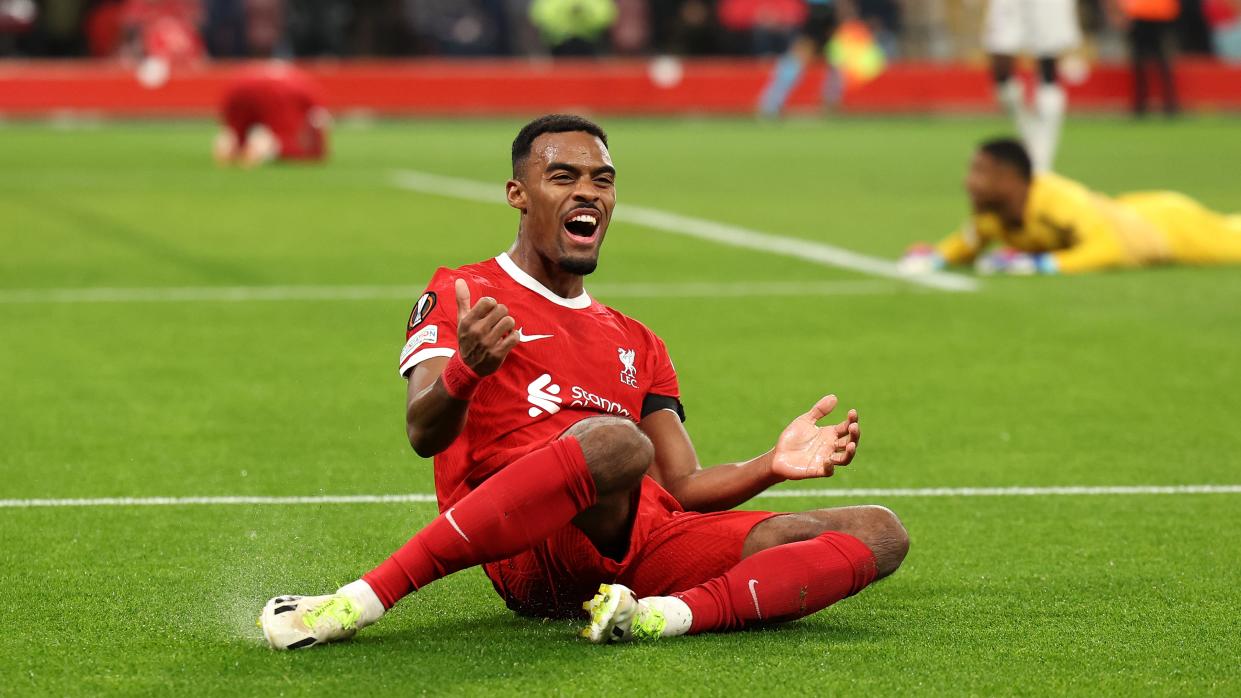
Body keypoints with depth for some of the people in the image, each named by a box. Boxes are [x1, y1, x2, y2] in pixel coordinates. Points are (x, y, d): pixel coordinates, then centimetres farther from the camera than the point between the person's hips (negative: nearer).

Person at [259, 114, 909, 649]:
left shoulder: (635, 342, 31)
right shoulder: (461, 294, 12)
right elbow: (424, 434, -4)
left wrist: (773, 465, 5)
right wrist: (464, 371, -27)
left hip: (642, 544, 6)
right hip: (529, 551, -6)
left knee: (879, 533, -8)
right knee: (617, 441, -41)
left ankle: (671, 615, -32)